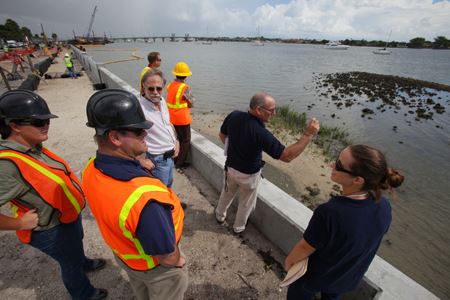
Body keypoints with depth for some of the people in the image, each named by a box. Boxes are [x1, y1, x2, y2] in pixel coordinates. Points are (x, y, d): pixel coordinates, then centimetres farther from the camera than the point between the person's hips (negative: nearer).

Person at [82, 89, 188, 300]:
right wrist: (178, 260, -9)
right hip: (155, 267, -6)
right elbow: (167, 257, -31)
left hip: (122, 253, 6)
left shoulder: (91, 170, -21)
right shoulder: (144, 199, -47)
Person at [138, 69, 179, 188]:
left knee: (168, 185, 29)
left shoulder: (162, 100, -1)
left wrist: (176, 141, 6)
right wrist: (141, 160, -23)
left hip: (170, 156, 8)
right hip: (157, 160, -7)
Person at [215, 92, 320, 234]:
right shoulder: (261, 133, -36)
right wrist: (308, 134, -31)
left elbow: (222, 135, 1)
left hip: (230, 167, 5)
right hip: (249, 174, -5)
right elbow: (287, 156, -33)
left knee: (227, 194, 32)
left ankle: (220, 215, 57)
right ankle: (239, 227, 48)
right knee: (246, 202, 25)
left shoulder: (233, 116, -18)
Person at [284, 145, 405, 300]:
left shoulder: (329, 213, -43)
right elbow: (370, 237, -4)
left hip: (316, 276, -4)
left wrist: (289, 260, -5)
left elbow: (306, 248, -26)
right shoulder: (384, 206, -23)